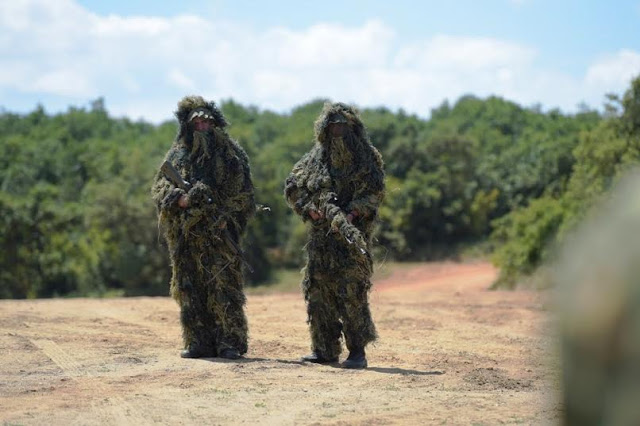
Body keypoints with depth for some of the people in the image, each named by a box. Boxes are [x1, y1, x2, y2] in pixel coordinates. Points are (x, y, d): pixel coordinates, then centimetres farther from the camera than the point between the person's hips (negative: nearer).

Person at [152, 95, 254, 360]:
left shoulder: (229, 153, 7)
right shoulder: (177, 155, 14)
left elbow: (243, 192, 3)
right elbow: (159, 186, 7)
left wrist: (224, 216, -10)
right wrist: (179, 199, -13)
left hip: (220, 233, -3)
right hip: (186, 235, 3)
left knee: (223, 285, -10)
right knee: (190, 288, 2)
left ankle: (230, 343, -10)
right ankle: (199, 343, 6)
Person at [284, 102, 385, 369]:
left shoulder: (366, 158, 3)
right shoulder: (314, 159, 12)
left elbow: (374, 191, -6)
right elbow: (292, 188, 12)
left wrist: (353, 213, -21)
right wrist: (310, 209, -5)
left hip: (351, 234, -4)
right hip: (321, 235, 4)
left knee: (351, 292, -11)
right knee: (318, 290, 4)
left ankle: (357, 351, -9)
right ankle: (324, 349, 12)